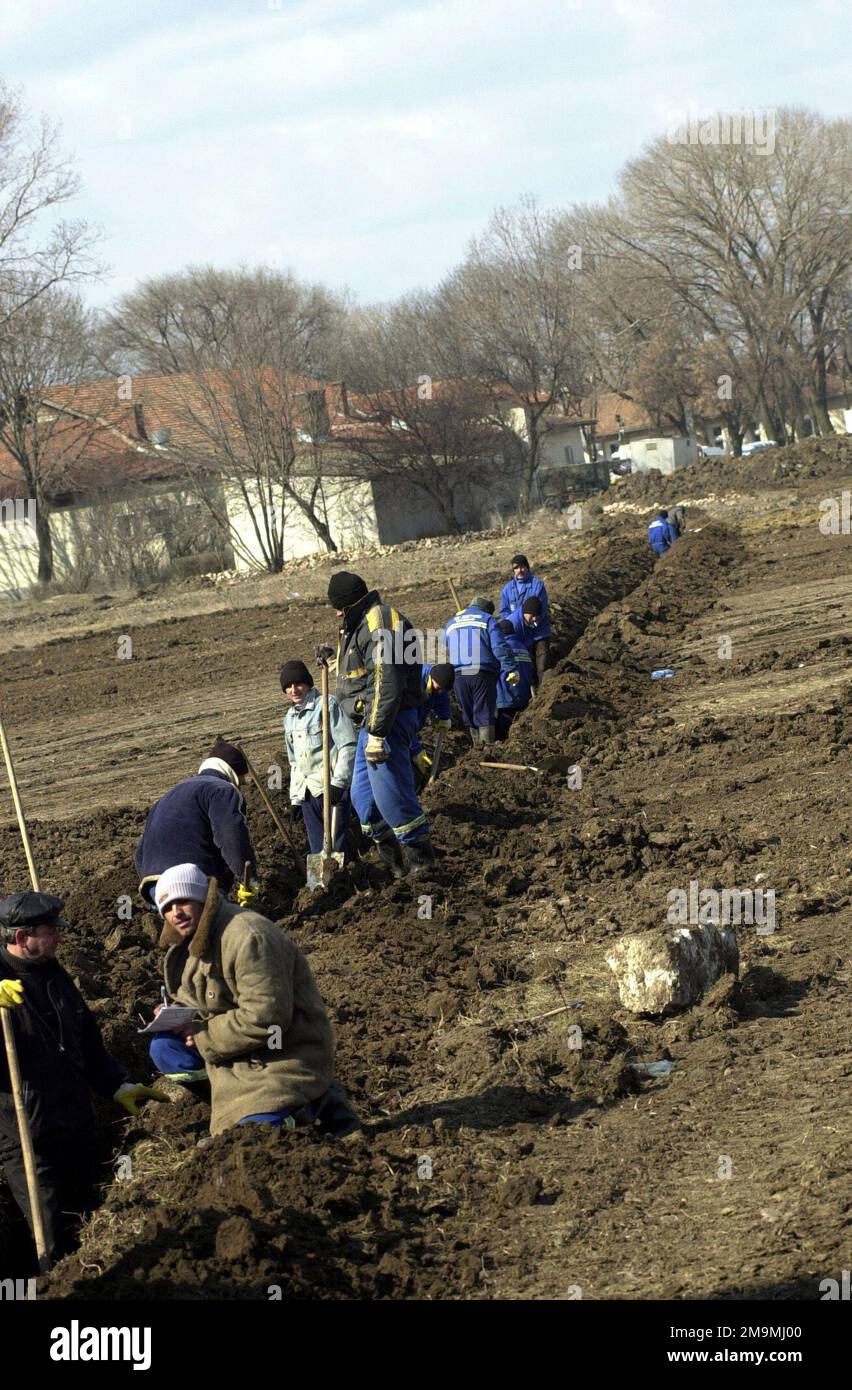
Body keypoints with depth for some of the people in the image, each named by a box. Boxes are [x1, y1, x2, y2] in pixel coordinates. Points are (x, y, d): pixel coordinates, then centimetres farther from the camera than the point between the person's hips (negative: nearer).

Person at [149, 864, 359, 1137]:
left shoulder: (249, 937, -24)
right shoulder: (185, 945, 8)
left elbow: (265, 1019, -29)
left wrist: (203, 1035, -19)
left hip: (287, 1056, -9)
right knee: (164, 1048, 0)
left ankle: (316, 1103, 2)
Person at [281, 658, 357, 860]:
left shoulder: (326, 705, -5)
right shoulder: (290, 717, 19)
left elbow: (348, 745, -11)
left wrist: (338, 782, -17)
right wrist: (295, 797, 23)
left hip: (331, 788, -7)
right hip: (306, 791, 7)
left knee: (337, 846, -8)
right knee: (317, 849, 6)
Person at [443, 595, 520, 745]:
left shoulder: (450, 624, 22)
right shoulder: (488, 620, 5)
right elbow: (500, 647, -7)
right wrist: (511, 669, -8)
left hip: (458, 676, 4)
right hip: (483, 674, -4)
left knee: (469, 715, 12)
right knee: (485, 715, -2)